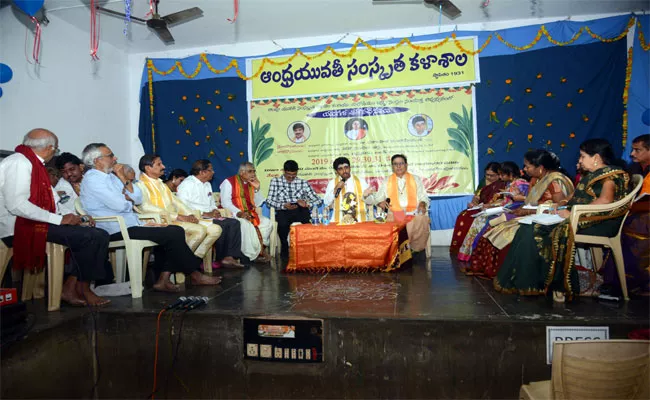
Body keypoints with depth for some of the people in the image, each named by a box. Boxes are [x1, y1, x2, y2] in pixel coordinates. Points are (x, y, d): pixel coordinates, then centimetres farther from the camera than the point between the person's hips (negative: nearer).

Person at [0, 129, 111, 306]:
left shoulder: (31, 163, 18)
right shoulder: (19, 163, -12)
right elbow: (16, 205, -23)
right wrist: (59, 219, -20)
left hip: (33, 223, 10)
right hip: (20, 228, -9)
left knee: (99, 236, -4)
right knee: (94, 237, -21)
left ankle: (70, 287, -6)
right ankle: (81, 288, -2)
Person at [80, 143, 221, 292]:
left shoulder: (111, 176, 17)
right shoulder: (92, 179, -10)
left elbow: (138, 198, 9)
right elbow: (120, 206, -21)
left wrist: (123, 178, -1)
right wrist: (128, 197, 1)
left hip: (131, 224, 9)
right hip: (118, 231, -9)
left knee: (177, 231, -3)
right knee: (173, 234, -17)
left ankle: (163, 280, -7)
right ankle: (195, 275, -2)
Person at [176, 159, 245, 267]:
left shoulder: (207, 184, 22)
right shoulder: (188, 184, -7)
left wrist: (214, 211, 5)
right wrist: (205, 214, -20)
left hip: (209, 216, 9)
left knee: (234, 223, -13)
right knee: (221, 225, -31)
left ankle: (230, 257, -19)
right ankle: (222, 257, -12)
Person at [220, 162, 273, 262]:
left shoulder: (251, 183, 13)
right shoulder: (229, 182, -5)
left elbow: (258, 203, 12)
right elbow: (225, 202, -15)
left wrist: (257, 188, -2)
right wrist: (239, 213, -28)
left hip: (248, 213, 7)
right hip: (233, 213, -7)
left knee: (267, 223, -12)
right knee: (245, 223, -35)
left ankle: (260, 249, -8)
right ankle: (253, 254, -22)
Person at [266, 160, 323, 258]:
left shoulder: (303, 183, 16)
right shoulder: (275, 181, 13)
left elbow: (318, 200, 10)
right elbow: (269, 201, 1)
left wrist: (307, 204, -12)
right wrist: (283, 205, -18)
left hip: (300, 211, 2)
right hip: (283, 211, -1)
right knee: (283, 222, -36)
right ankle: (284, 247, -6)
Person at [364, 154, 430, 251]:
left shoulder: (416, 179, 18)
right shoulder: (386, 182, 20)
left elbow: (423, 197, 13)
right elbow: (377, 198, 15)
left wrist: (422, 204, -8)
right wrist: (380, 202, -7)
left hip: (413, 214, 0)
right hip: (394, 214, 1)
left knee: (422, 220, -28)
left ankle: (416, 250, -13)